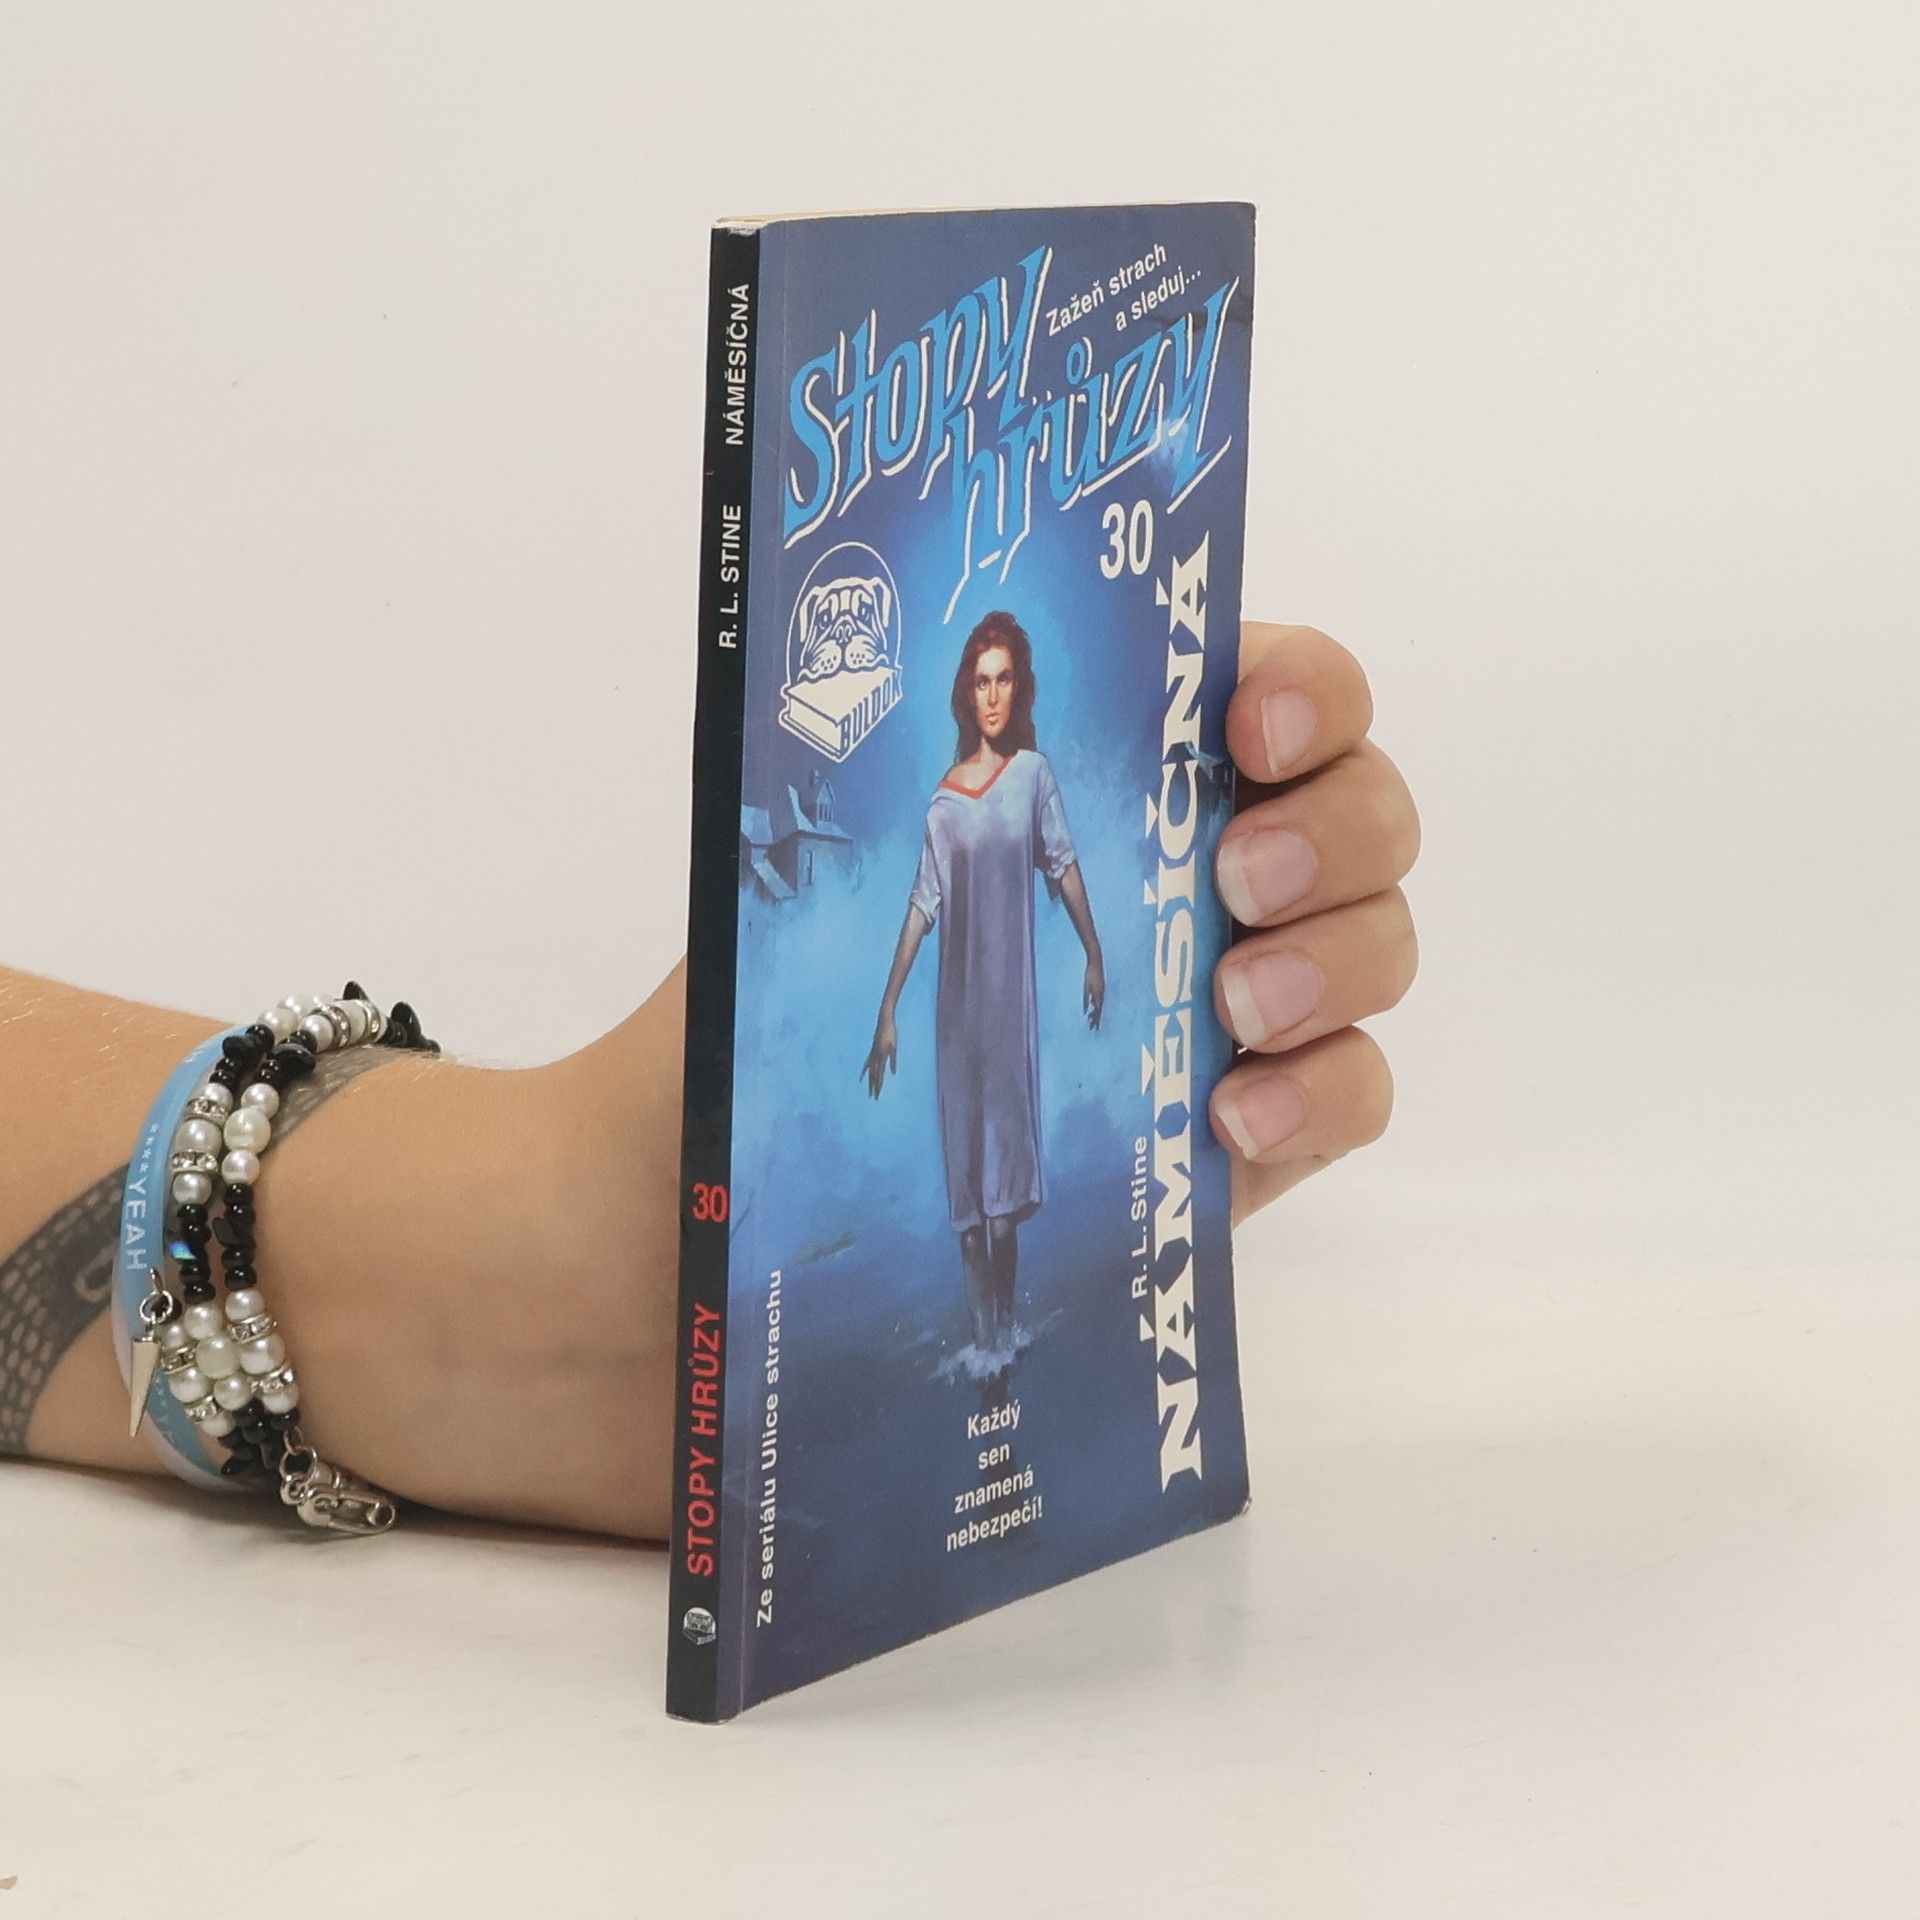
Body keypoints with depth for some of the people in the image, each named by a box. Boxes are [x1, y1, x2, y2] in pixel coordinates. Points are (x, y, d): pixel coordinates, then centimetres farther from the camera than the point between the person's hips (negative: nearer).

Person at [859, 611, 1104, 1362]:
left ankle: (1005, 1333, 7)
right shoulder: (944, 802, 1)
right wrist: (887, 1010, 0)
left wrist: (1095, 955, 8)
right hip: (957, 998, 1)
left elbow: (1063, 867, 7)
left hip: (1013, 995, -1)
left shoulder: (1034, 774, -1)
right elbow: (922, 906, 2)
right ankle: (981, 1333, 13)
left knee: (1005, 1183, -2)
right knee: (966, 1184, 5)